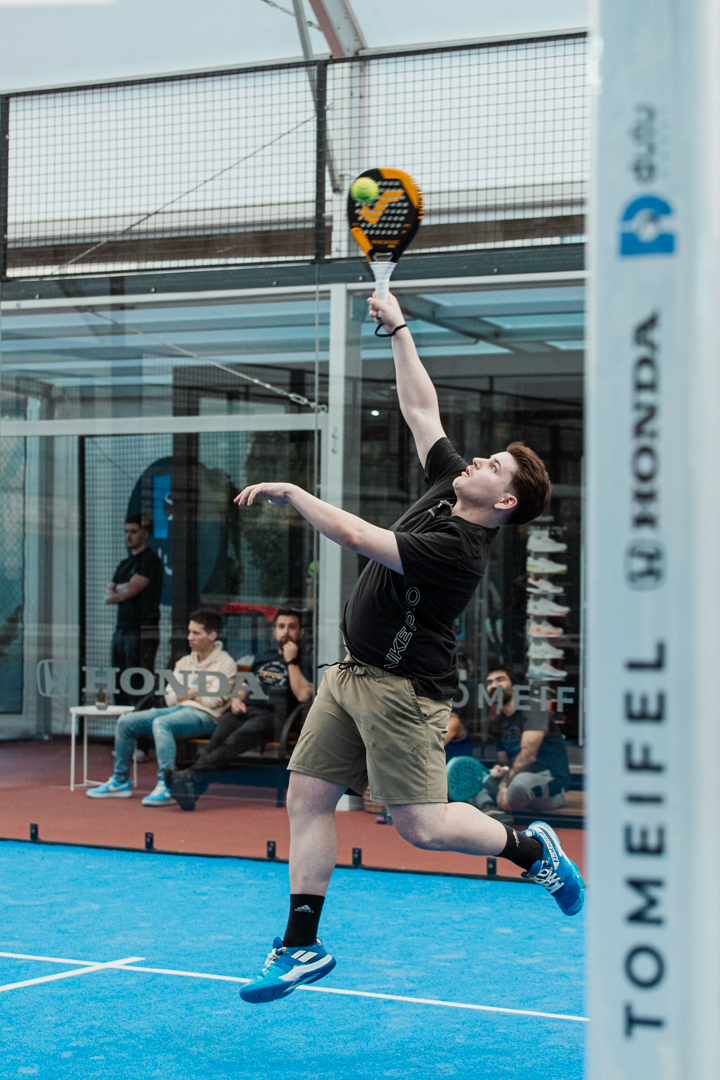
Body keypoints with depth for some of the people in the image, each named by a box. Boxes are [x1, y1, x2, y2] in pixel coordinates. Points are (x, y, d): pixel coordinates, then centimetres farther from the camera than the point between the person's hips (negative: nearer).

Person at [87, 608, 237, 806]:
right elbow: (170, 699, 14)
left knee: (161, 723, -36)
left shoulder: (225, 663, -1)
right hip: (179, 710, 8)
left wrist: (187, 693, 4)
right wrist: (195, 691, -1)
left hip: (204, 716, -8)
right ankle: (120, 782, 4)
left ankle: (166, 788, -42)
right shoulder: (184, 663, 22)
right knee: (126, 721, -5)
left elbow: (212, 700, -11)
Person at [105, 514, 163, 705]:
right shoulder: (125, 564, 21)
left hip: (143, 632, -8)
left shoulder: (150, 561, -6)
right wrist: (124, 593, -4)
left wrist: (118, 588, 4)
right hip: (121, 630, 8)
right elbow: (108, 596, 14)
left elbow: (130, 589, -16)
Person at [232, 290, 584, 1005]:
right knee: (307, 797, 2)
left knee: (422, 827, -9)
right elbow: (420, 409, 14)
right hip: (351, 674, 9)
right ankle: (301, 946, 7)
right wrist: (397, 330, 10)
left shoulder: (458, 550, -22)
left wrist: (290, 493, -17)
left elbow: (356, 536, -28)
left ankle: (531, 847, 17)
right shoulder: (445, 486, 4)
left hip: (401, 688, -9)